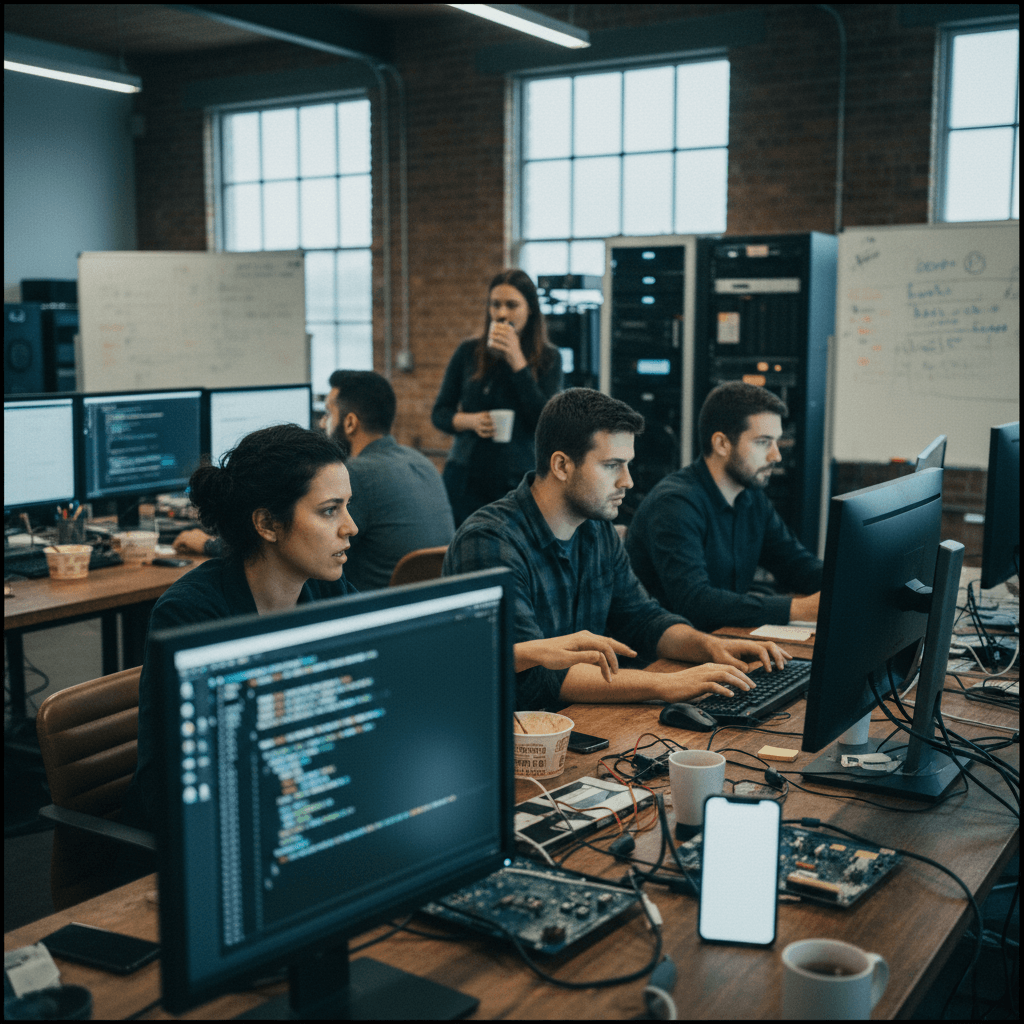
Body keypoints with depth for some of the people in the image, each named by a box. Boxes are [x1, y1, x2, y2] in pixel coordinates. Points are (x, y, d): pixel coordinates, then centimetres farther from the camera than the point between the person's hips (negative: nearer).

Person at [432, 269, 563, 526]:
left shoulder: (547, 358, 3)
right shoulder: (468, 352, 7)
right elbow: (439, 413, 10)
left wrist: (516, 361, -12)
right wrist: (470, 420, -12)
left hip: (517, 482, -1)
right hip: (466, 479, 1)